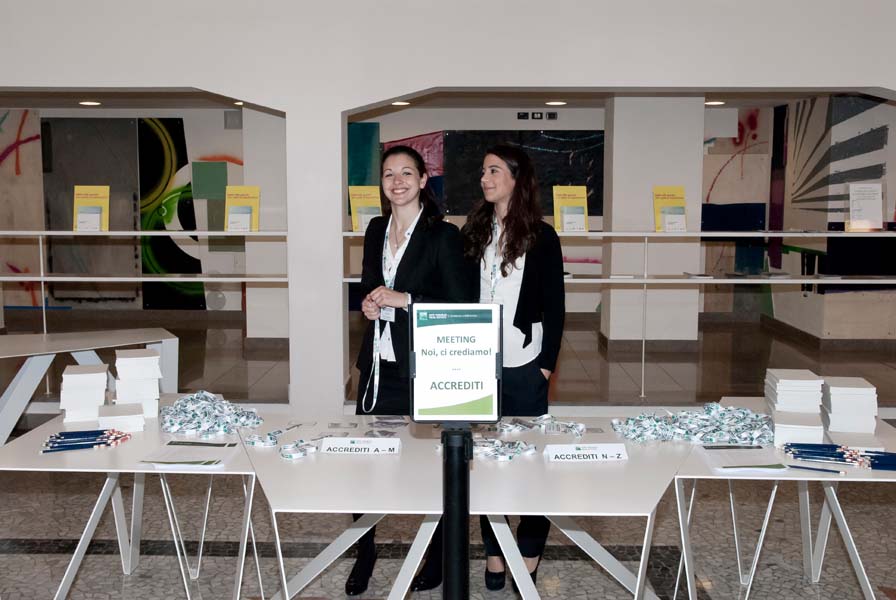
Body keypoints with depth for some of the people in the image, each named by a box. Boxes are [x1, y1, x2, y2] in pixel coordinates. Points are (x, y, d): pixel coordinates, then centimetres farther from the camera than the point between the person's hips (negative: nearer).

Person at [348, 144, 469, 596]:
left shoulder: (443, 235, -8)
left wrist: (404, 300, -16)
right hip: (379, 360, 5)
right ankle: (364, 554, 24)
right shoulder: (376, 229, 11)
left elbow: (460, 305, -10)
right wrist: (367, 302, 1)